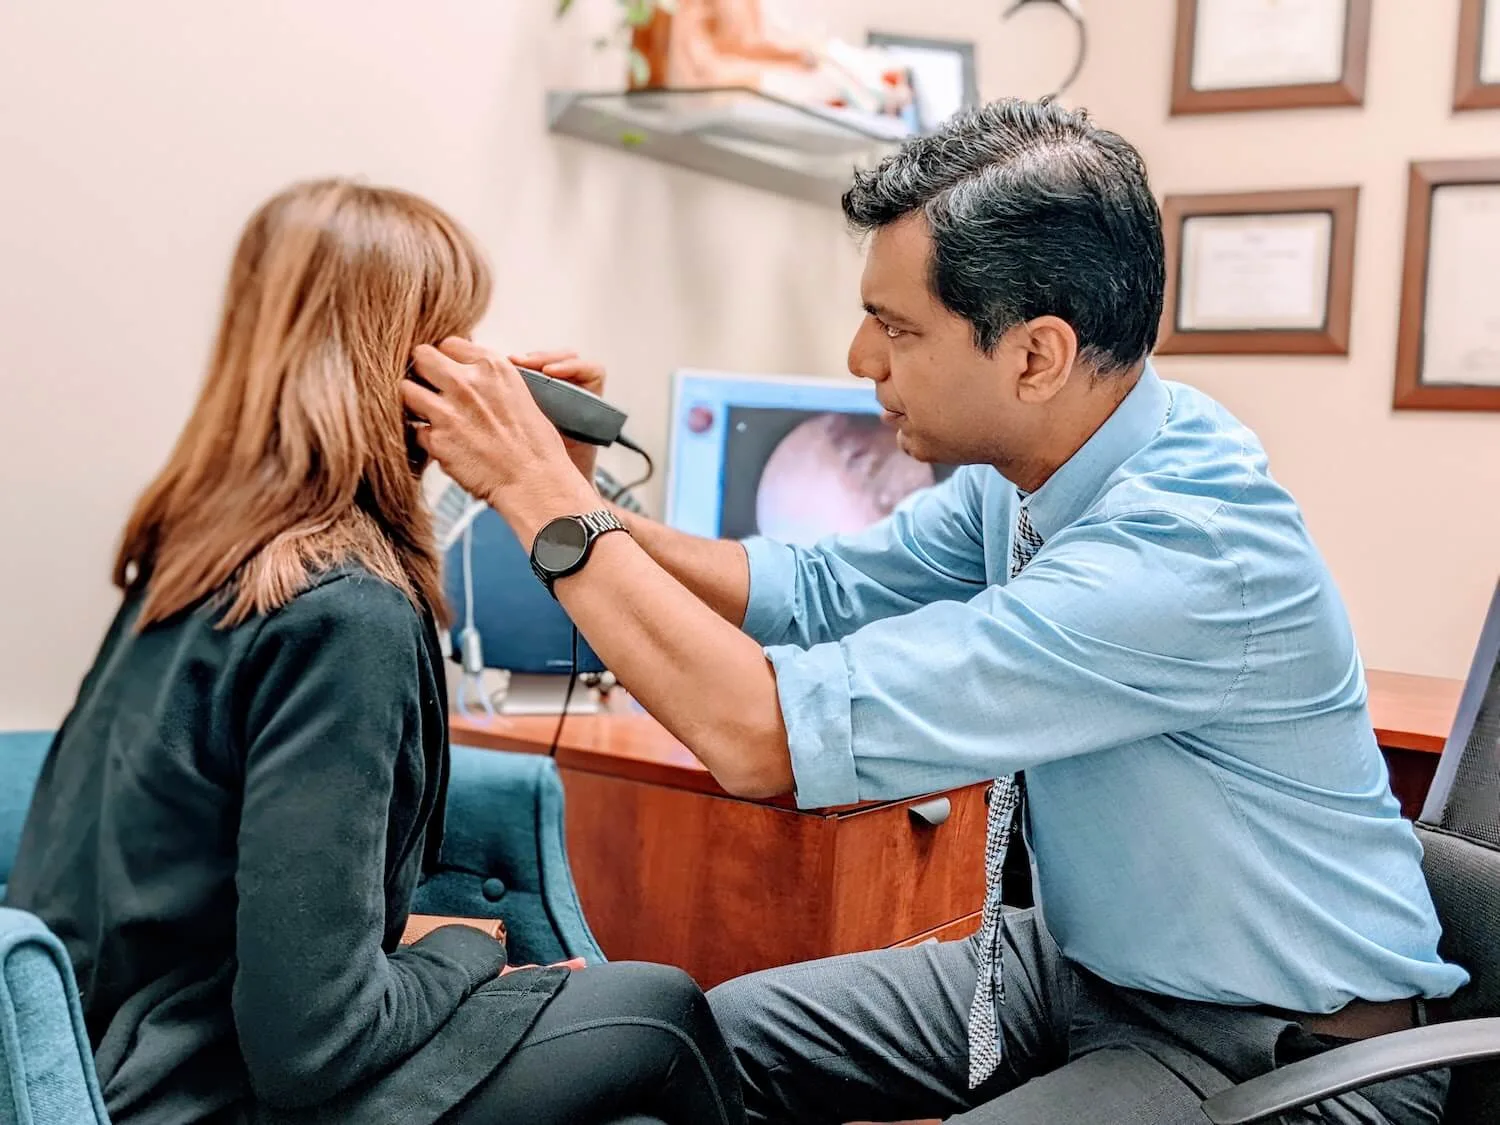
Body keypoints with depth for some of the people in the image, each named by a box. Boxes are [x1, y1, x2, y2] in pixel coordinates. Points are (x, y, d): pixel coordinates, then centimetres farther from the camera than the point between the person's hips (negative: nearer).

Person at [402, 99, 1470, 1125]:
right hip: (1084, 964, 8)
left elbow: (762, 735, -34)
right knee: (712, 1036, 4)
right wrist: (576, 499, -8)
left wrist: (543, 494, -25)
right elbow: (819, 593, 5)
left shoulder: (1186, 553, -33)